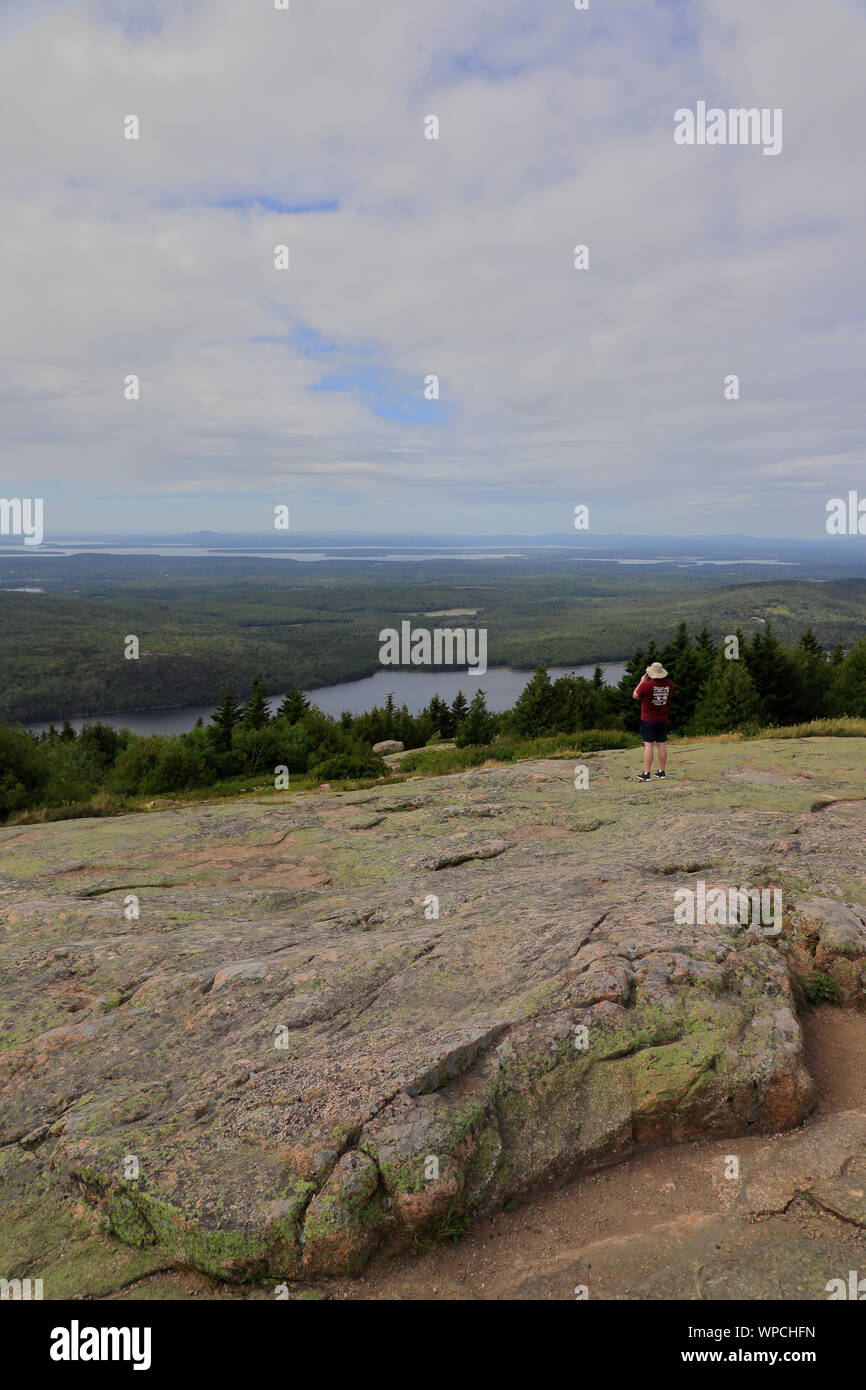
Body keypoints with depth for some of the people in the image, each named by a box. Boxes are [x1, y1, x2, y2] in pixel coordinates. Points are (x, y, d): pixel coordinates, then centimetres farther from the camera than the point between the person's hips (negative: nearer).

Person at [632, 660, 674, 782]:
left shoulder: (646, 685, -17)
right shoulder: (669, 684, -2)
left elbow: (635, 696, -2)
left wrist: (642, 681, 6)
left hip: (648, 720, -5)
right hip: (663, 720, 5)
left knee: (648, 745, -5)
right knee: (662, 745, 10)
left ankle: (646, 774, -6)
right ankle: (662, 771, 17)